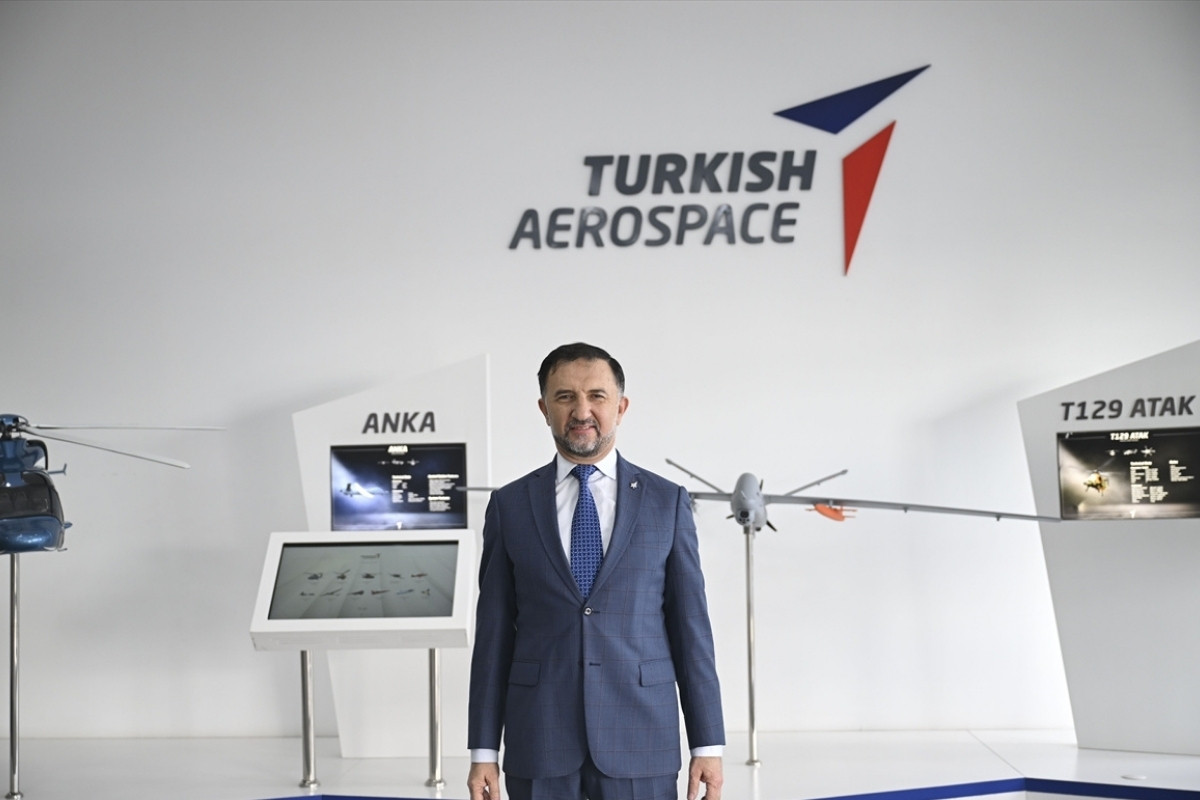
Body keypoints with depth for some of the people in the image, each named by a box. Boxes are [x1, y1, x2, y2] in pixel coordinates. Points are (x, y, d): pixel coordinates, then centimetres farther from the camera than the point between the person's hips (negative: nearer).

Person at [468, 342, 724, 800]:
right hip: (539, 743, 1)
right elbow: (494, 633, 6)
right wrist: (483, 751, 3)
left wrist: (708, 744, 1)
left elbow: (691, 626, 5)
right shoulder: (509, 506, 6)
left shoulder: (666, 502, 6)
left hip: (641, 745, 0)